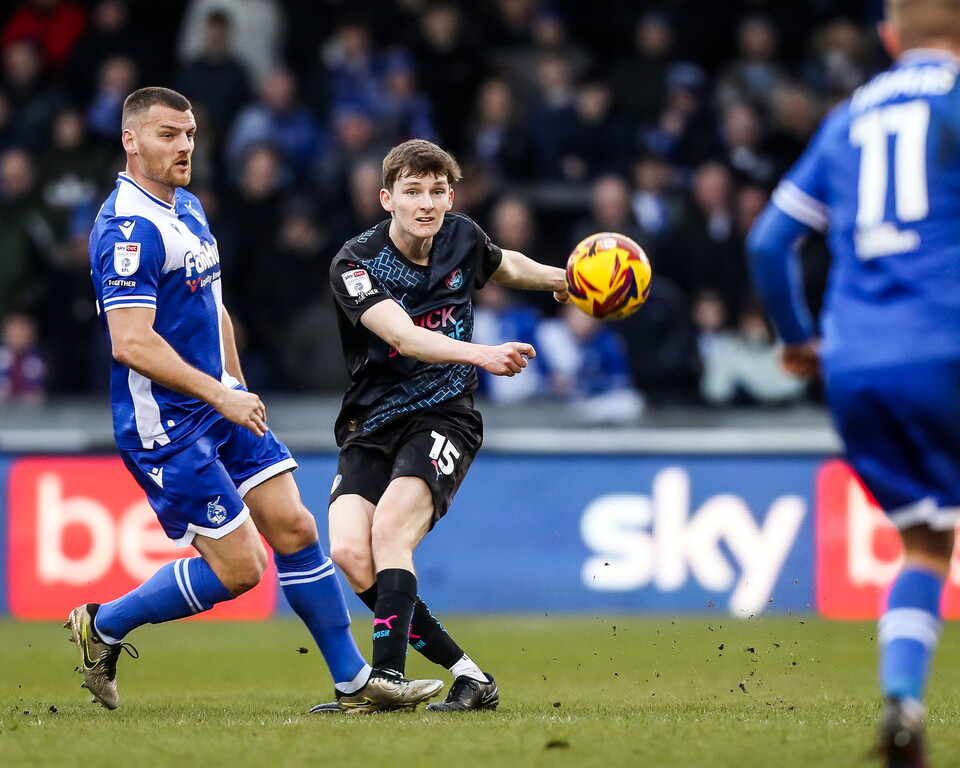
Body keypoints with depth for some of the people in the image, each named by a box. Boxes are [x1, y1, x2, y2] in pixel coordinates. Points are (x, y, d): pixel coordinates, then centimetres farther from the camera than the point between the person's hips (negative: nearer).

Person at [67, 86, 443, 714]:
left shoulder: (188, 208, 12)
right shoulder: (129, 228, -20)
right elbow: (132, 341, -27)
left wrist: (237, 388, 22)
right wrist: (220, 396, -25)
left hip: (222, 406, 9)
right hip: (166, 424, -9)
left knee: (295, 528, 2)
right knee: (237, 569, -7)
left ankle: (355, 682, 8)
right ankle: (102, 626, 11)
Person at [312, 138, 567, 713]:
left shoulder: (462, 237, 2)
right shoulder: (356, 264, -12)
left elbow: (504, 265, 30)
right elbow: (405, 338, -30)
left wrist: (562, 278, 21)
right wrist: (482, 355, -42)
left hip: (444, 418, 0)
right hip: (372, 426, 0)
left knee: (390, 529, -26)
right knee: (349, 552, -19)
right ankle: (468, 676, -11)